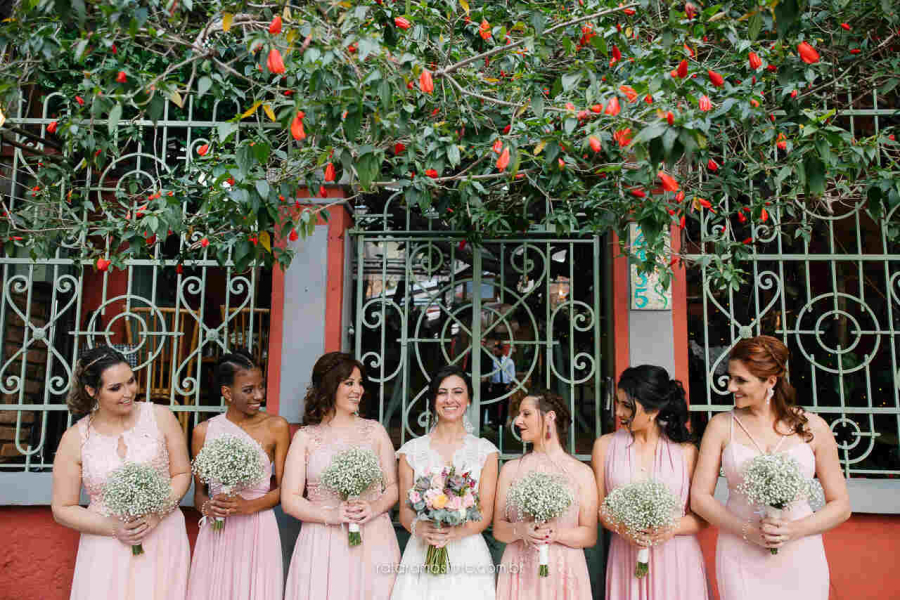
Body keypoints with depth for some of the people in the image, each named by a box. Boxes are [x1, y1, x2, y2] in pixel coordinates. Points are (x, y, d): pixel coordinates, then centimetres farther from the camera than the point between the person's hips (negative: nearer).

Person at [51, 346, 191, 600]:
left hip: (164, 541, 0)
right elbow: (62, 509, 2)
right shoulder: (75, 438, -2)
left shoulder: (160, 417, -4)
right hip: (107, 550, 0)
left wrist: (158, 513, -14)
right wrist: (112, 527, -10)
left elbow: (182, 474, 1)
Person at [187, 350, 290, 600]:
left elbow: (283, 487, -1)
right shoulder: (203, 431, 1)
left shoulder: (276, 427, -5)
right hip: (216, 531, 2)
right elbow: (199, 491, 10)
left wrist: (249, 506, -15)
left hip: (258, 530, -1)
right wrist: (207, 506, -11)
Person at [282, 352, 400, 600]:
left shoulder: (375, 430, 7)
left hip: (374, 542, 1)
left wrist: (373, 509, -11)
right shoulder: (305, 437, 4)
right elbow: (289, 500, 0)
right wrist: (330, 515, -14)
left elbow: (393, 486, 7)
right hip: (323, 545, -1)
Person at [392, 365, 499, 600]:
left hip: (469, 552, 0)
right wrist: (418, 526, -17)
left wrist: (458, 532, -20)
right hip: (421, 553, 1)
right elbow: (405, 510, 4)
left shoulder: (486, 451, 2)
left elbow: (486, 512, -1)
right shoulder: (411, 450, 4)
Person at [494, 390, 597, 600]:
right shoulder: (510, 469, 2)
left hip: (564, 573, -1)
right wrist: (519, 530, -17)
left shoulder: (582, 472, -3)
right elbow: (498, 528, 2)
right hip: (519, 572, 1)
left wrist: (557, 533, -19)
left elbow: (590, 535, -2)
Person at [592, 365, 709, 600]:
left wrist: (672, 528, -17)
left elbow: (702, 517, -1)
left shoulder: (685, 451, -4)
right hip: (627, 561, 1)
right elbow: (598, 506, 1)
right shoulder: (605, 446, 0)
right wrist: (621, 528, -16)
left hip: (676, 561, -1)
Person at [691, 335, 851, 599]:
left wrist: (794, 530, -13)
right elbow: (699, 497, -3)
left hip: (800, 557, 0)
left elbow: (840, 506, 3)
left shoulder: (813, 427, -2)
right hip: (741, 557, 0)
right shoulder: (722, 425, -3)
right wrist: (749, 531, -15)